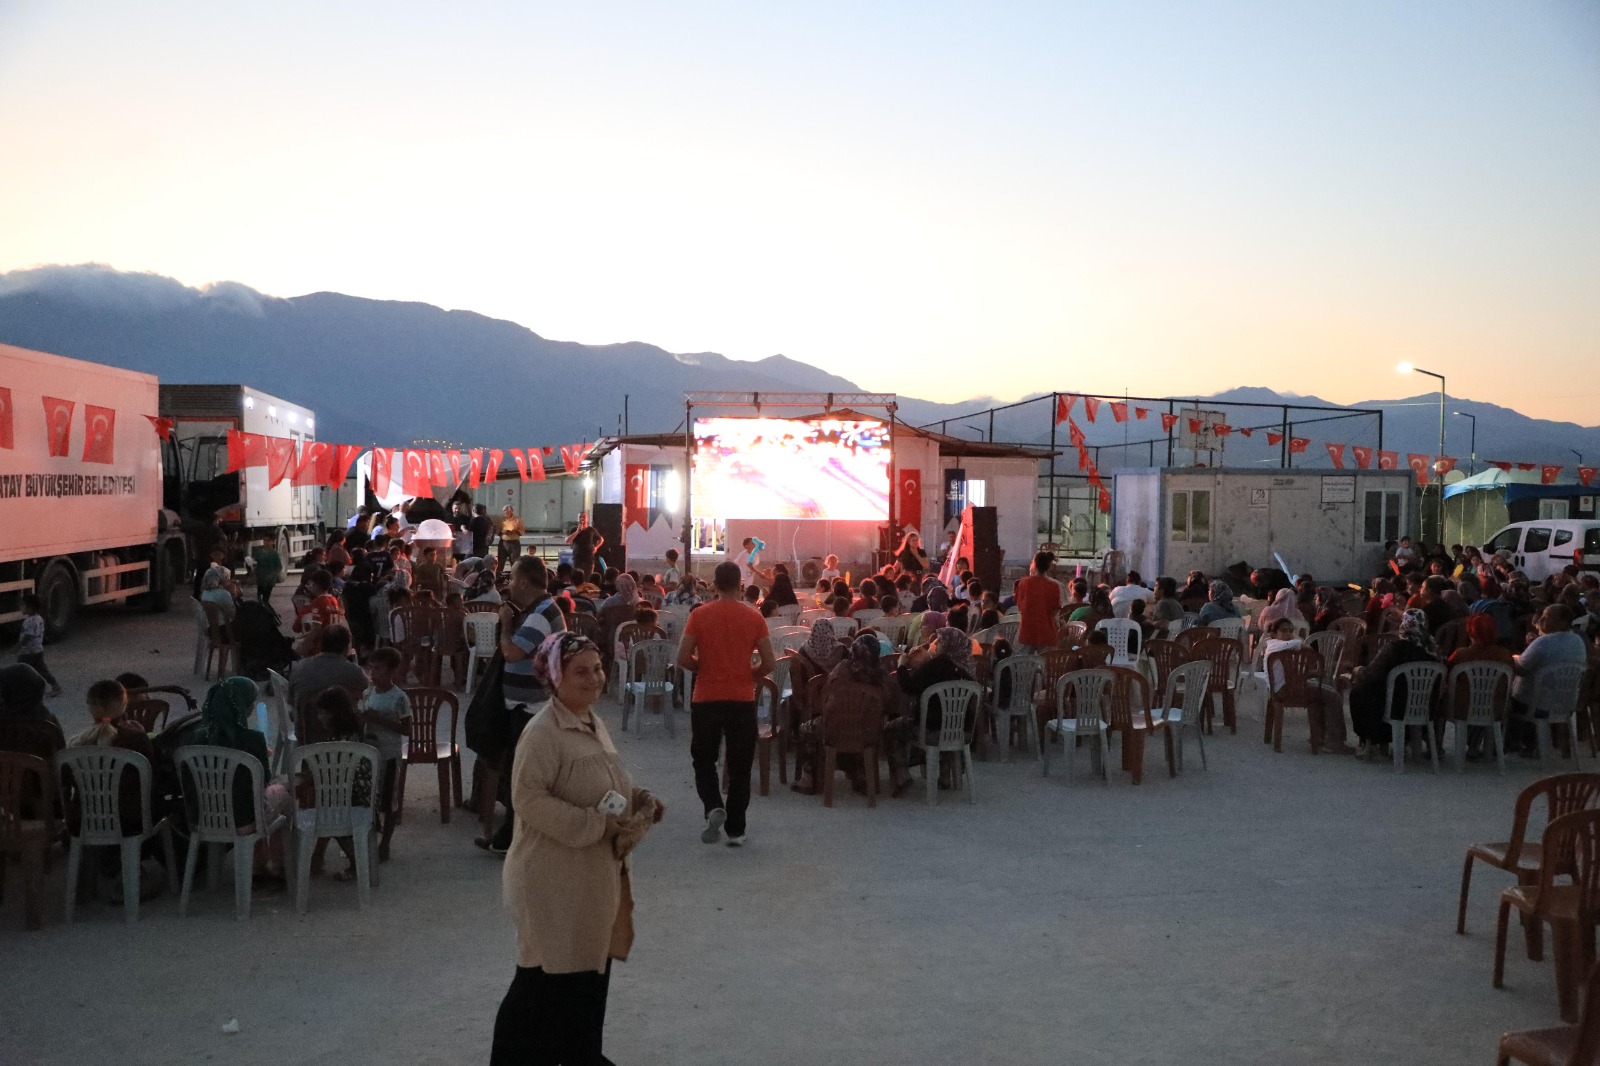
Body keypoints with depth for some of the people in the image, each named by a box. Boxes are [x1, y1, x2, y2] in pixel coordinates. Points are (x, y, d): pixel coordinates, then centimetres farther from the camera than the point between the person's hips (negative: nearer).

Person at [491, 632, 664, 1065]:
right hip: (555, 877, -9)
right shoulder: (542, 732, -19)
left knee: (590, 969, 19)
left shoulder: (594, 724, 9)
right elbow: (530, 800, -25)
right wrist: (599, 825, -26)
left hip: (596, 873, 9)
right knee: (546, 980, 0)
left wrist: (640, 802, 0)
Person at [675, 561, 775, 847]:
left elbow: (683, 659, -8)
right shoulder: (754, 617, -3)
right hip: (742, 700, 1)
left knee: (704, 760, 15)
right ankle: (736, 830, 12)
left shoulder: (699, 615, -5)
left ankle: (714, 807, -9)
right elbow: (768, 664, -4)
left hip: (706, 699, -1)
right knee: (739, 767, 9)